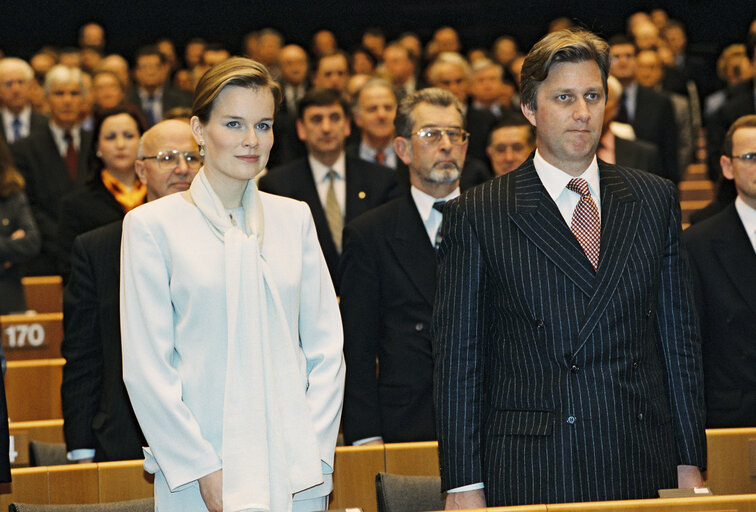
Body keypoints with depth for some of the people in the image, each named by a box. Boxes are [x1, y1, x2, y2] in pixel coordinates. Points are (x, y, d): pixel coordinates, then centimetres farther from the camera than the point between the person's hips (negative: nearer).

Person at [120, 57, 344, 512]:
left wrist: (315, 453, -4)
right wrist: (204, 470, -11)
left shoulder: (294, 218, 9)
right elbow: (146, 368, -5)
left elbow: (326, 349, 8)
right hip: (196, 474, -3)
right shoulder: (152, 225, -2)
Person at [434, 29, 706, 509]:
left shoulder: (656, 199, 11)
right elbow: (458, 356, -1)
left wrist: (690, 462, 8)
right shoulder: (476, 215, 0)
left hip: (642, 469, 3)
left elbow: (680, 335, 12)